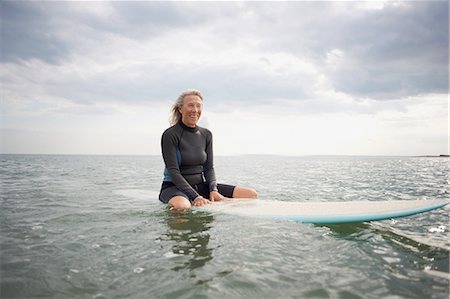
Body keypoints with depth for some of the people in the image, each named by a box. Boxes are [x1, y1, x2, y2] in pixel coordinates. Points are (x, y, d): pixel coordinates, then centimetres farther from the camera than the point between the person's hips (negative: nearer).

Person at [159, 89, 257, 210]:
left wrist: (213, 190, -12)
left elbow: (209, 168, 7)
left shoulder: (206, 134, 8)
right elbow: (173, 171, -16)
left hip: (201, 185, 5)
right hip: (175, 187, -5)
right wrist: (195, 197, -26)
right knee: (181, 206, -44)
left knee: (251, 194, -9)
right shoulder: (170, 135, -10)